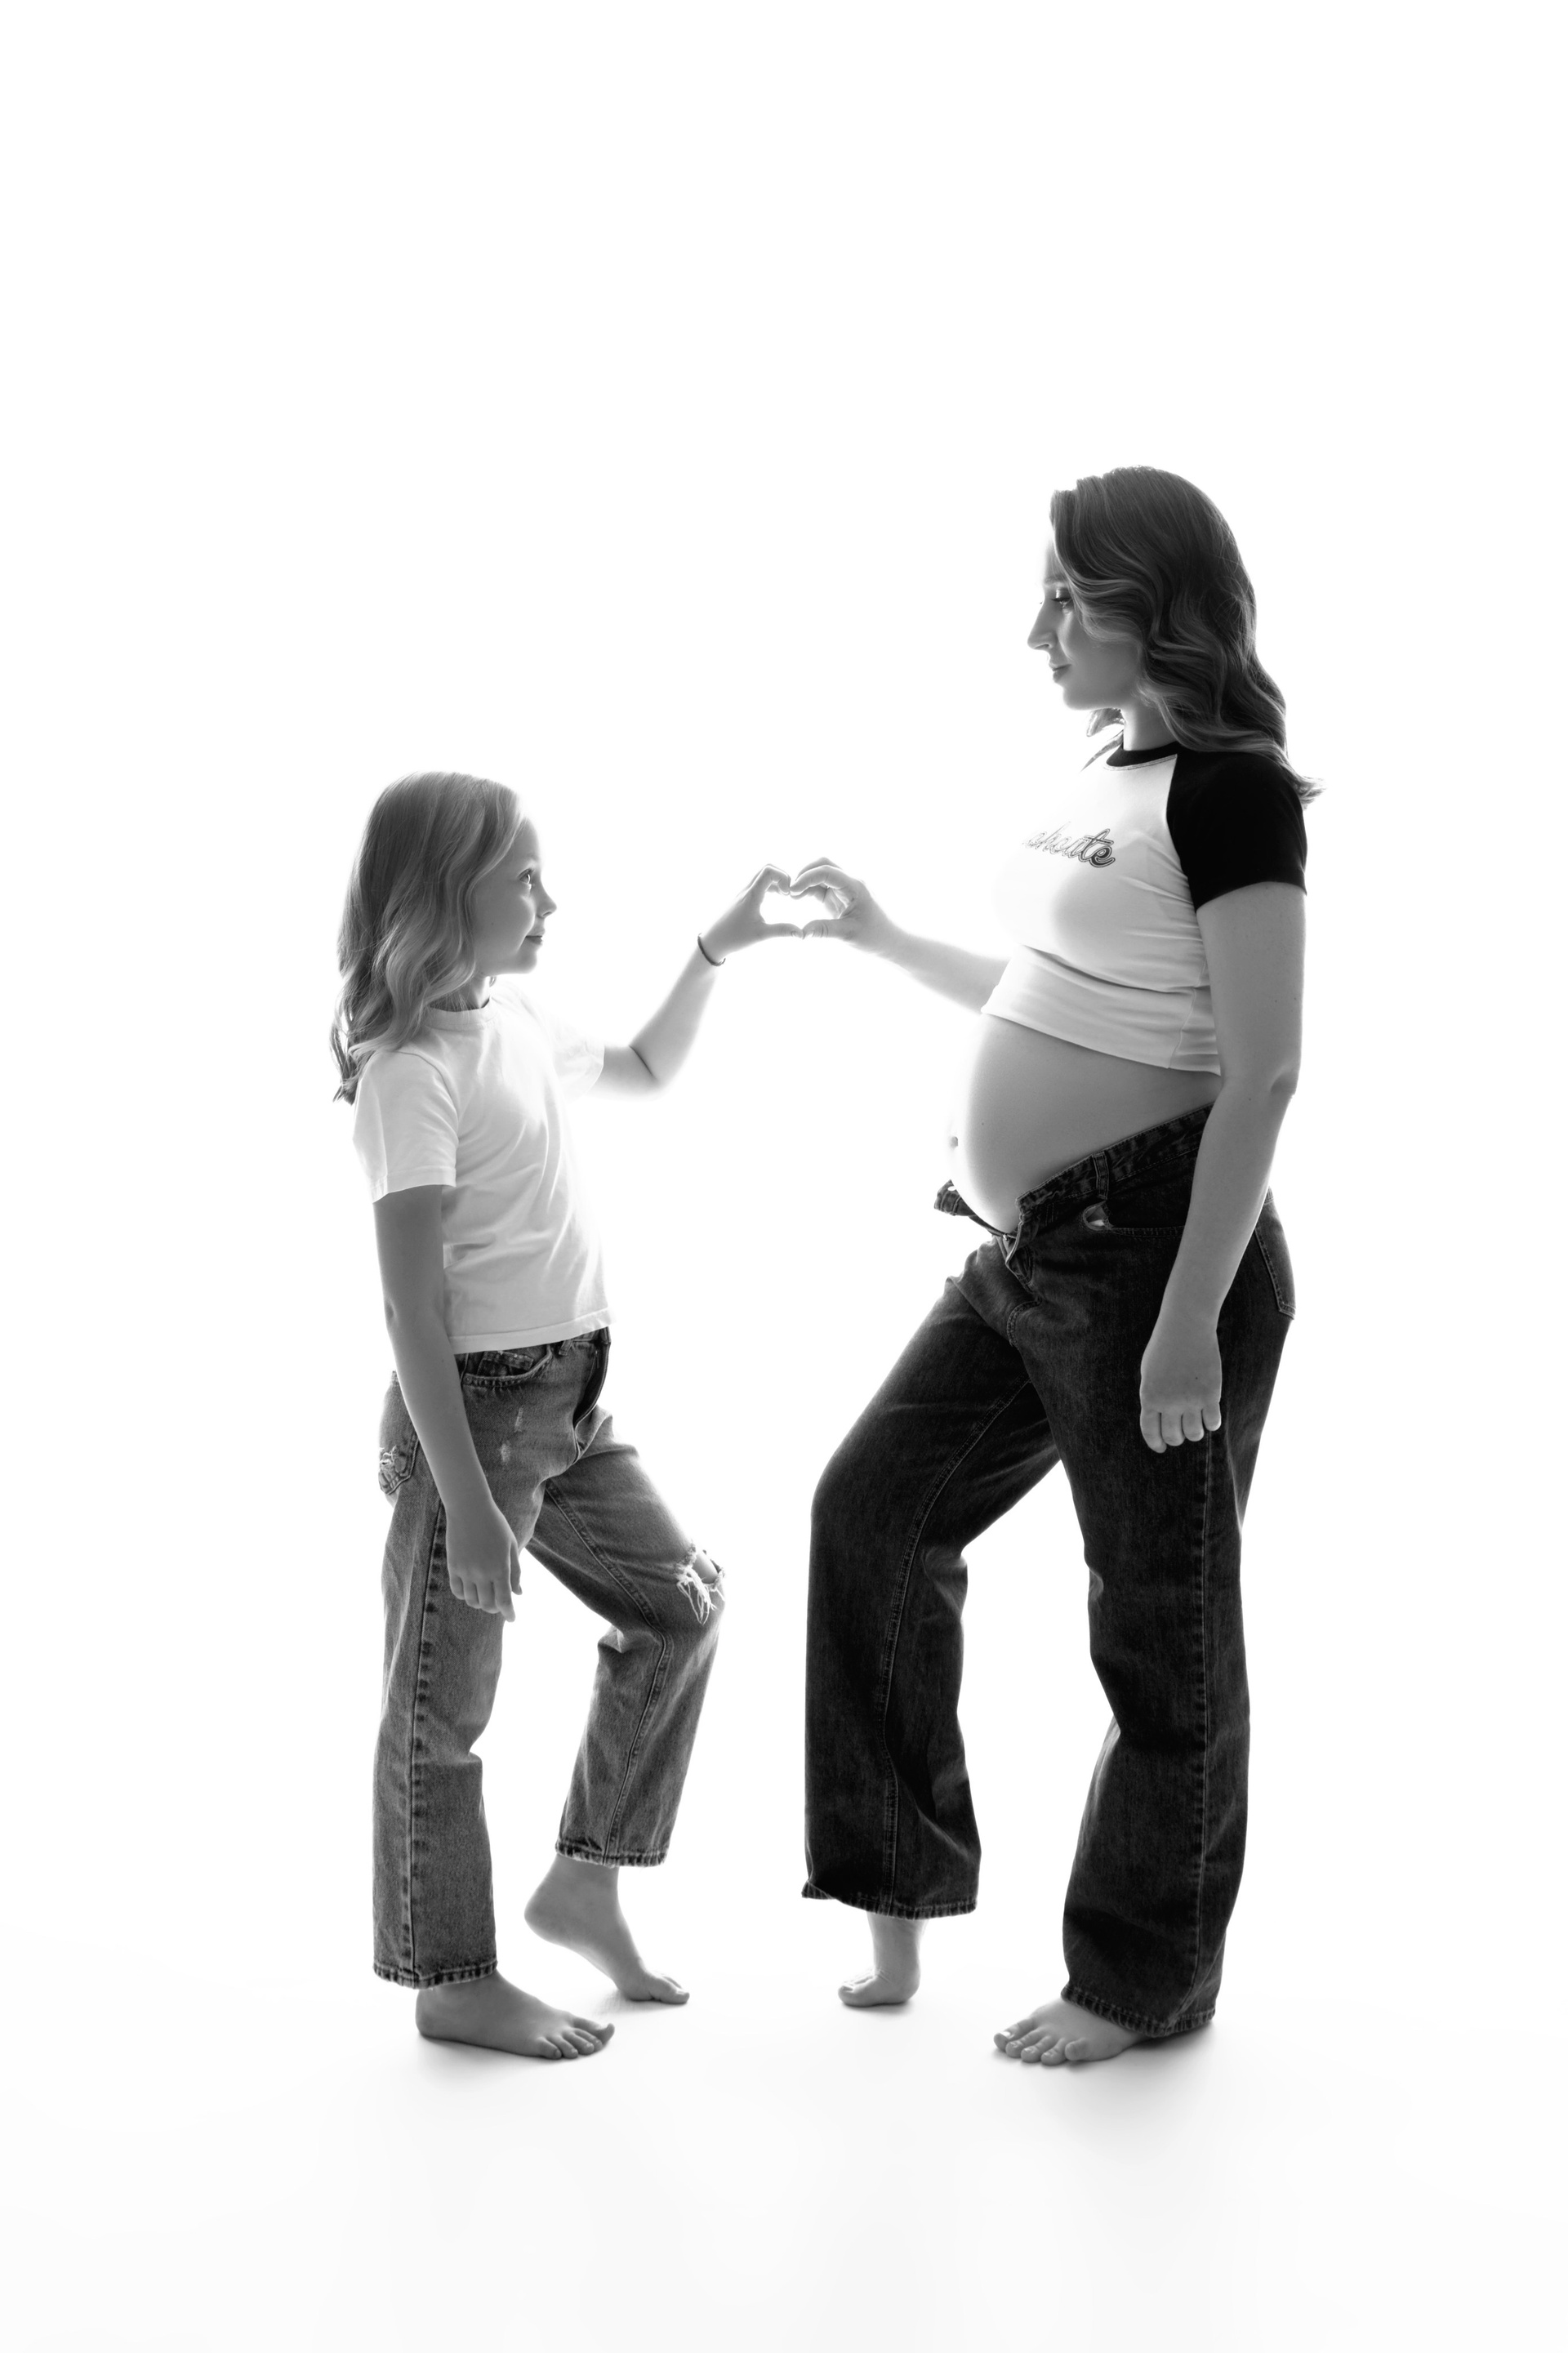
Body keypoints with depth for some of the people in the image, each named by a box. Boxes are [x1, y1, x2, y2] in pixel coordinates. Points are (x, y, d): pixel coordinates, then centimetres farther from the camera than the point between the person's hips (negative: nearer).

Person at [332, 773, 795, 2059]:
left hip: (571, 1396, 9)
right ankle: (454, 1980, 16)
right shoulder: (414, 1071, -19)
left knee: (680, 1603, 15)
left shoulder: (520, 1021, 7)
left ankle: (585, 1882, 27)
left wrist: (715, 951, 21)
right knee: (445, 1700, 3)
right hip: (475, 1406, -9)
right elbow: (414, 1306, -22)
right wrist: (465, 1499, -25)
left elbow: (645, 1071, 31)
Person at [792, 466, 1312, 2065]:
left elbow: (1262, 1071, -20)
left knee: (1160, 1627, 5)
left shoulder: (1229, 789, -15)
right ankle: (902, 1877, 26)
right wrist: (883, 941, 21)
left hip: (1151, 1253, -9)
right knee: (871, 1510, 13)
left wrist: (1191, 1319, -23)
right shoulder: (1101, 774, 11)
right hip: (1028, 1256, 9)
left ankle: (1147, 1977, 22)